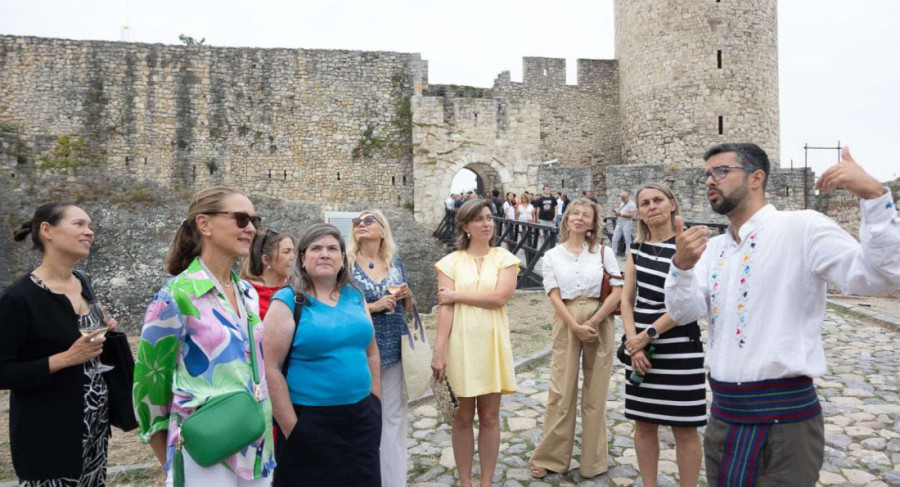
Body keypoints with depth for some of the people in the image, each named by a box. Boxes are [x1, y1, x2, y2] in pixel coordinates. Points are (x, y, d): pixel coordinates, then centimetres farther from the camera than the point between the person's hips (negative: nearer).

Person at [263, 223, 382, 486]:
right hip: (311, 423, -5)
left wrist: (376, 403, 11)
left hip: (361, 418, 5)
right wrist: (291, 428, -13)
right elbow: (272, 369, -13)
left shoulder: (355, 297, 6)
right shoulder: (288, 301, -9)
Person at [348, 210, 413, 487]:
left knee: (394, 415, 9)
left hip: (395, 349, 3)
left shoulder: (396, 262, 8)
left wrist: (407, 294, -6)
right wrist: (373, 306, -17)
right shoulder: (346, 263, -3)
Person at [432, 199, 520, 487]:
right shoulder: (451, 262, 2)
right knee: (463, 417, 10)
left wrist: (456, 295, -9)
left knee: (490, 417, 9)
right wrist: (439, 351, -12)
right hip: (460, 344, 0)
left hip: (492, 344, 1)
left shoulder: (505, 258, 3)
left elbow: (500, 297, -13)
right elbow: (445, 309, -5)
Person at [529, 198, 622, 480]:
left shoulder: (603, 252, 3)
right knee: (561, 391, 3)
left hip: (599, 324, 0)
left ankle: (593, 460, 22)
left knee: (595, 393, 8)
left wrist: (592, 324, -12)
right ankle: (550, 457, 16)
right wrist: (576, 327, -14)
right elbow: (555, 297, -3)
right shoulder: (552, 256, 5)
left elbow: (617, 292, -4)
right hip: (566, 324, 0)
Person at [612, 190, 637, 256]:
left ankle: (627, 255, 0)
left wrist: (621, 214, -19)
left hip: (627, 224, -8)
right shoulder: (622, 204, 20)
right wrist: (617, 212, 0)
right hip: (619, 223, 8)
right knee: (615, 239, 4)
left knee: (627, 240, -3)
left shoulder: (631, 204, -6)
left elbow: (631, 215, -16)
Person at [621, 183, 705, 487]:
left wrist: (648, 335, -13)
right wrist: (634, 342, -6)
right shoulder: (636, 249, 9)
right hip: (640, 346, 5)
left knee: (684, 427, 4)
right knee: (643, 424, 11)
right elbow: (627, 299, 7)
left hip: (679, 347, -5)